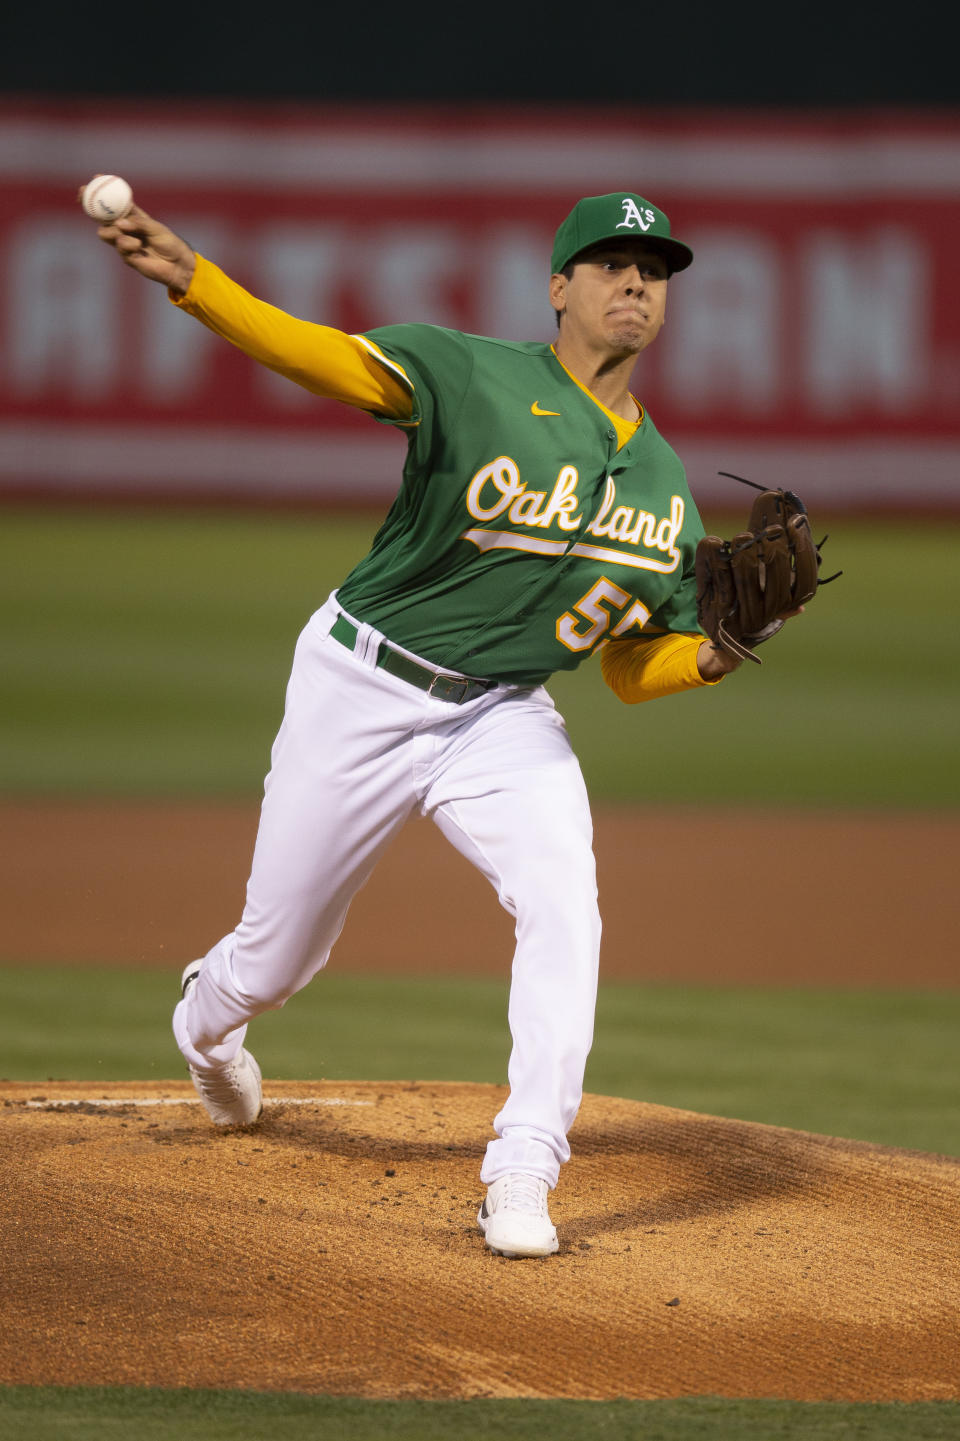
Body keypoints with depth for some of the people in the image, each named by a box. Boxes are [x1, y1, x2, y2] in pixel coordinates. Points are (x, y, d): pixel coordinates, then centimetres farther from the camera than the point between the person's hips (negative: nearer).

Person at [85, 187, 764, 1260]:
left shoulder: (664, 484, 4)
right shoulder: (479, 378, -12)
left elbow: (632, 670, 10)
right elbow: (325, 358, -26)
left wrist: (710, 655, -13)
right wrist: (189, 280, -41)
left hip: (502, 719, 3)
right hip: (362, 690, -3)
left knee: (562, 898, -25)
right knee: (277, 954, 10)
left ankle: (522, 1175, -23)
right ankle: (206, 1022, 48)